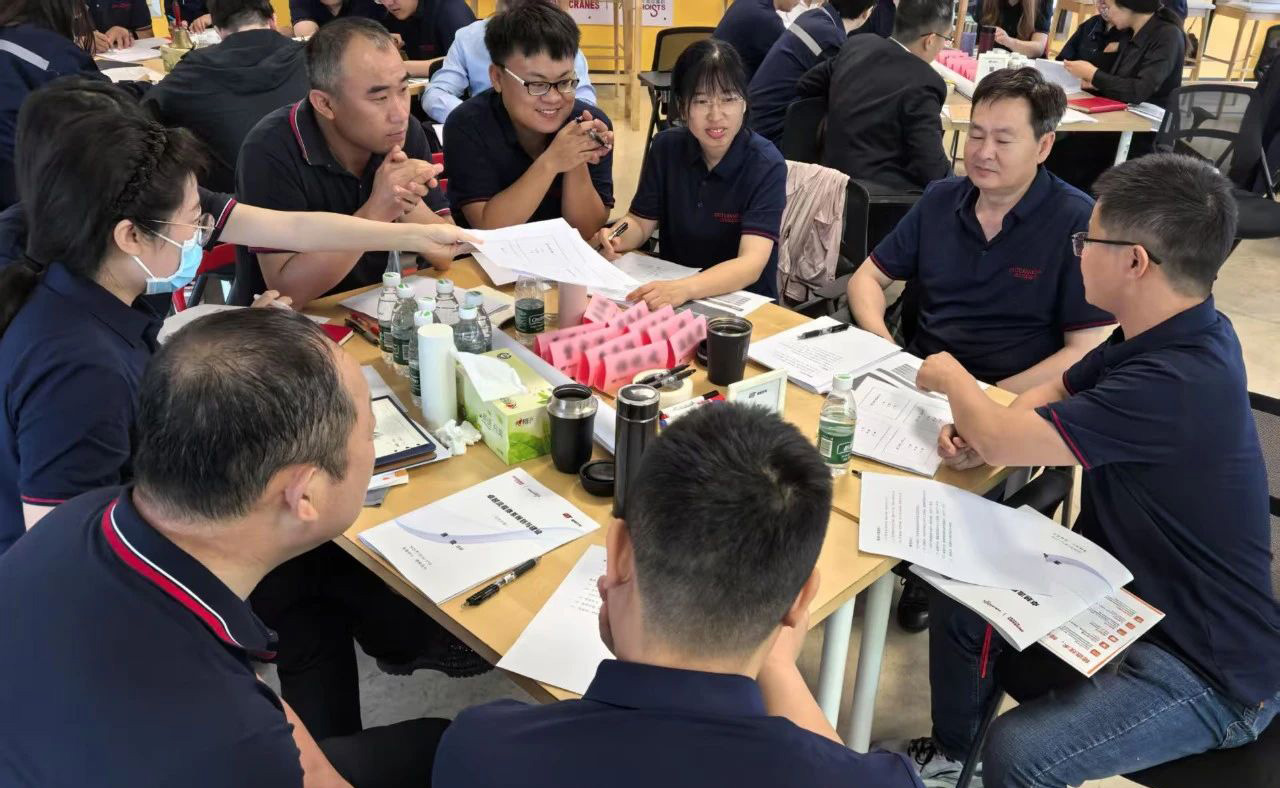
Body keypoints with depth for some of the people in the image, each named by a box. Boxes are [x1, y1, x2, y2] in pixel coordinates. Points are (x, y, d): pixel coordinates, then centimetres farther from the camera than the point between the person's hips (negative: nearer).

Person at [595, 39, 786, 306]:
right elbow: (641, 221, 6)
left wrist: (684, 289, -44)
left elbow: (751, 264, -27)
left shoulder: (766, 165, -16)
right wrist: (615, 238, -17)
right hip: (669, 288, 3)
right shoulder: (666, 147, -3)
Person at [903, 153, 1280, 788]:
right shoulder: (1161, 333, -2)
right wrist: (977, 430, -11)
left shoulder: (1180, 382, -33)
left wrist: (950, 377, -6)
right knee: (958, 610, 5)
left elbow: (1001, 442, -28)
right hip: (1128, 597, 9)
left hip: (1209, 668, -9)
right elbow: (1053, 395, 11)